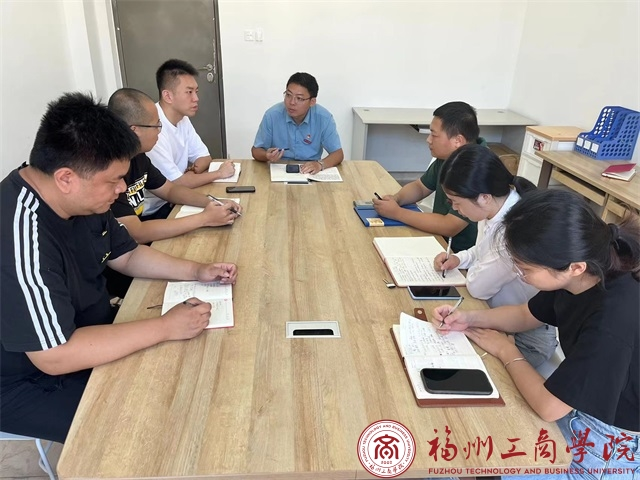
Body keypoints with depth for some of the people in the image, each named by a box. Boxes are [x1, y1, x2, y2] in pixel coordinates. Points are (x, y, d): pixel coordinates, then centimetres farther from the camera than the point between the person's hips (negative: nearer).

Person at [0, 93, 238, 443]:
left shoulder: (81, 200, -7)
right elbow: (55, 355, -35)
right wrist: (165, 327, -30)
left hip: (84, 330, 8)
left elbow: (126, 255, 7)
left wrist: (196, 271, -6)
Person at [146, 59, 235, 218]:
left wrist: (193, 170, -13)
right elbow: (175, 184, -25)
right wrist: (219, 173, -14)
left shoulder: (183, 119, 2)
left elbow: (203, 156, 10)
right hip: (154, 212, -8)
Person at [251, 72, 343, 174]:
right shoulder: (272, 115, -11)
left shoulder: (324, 118, -11)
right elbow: (256, 150, -1)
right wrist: (267, 156, -24)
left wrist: (320, 164, -28)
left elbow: (338, 154, -7)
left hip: (311, 173, 1)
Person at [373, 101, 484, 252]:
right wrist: (396, 199, -9)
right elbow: (419, 187, 13)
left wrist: (396, 212, -22)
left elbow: (448, 227, -29)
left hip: (464, 255, -7)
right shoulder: (446, 157, -2)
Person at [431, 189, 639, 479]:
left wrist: (505, 351, -13)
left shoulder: (612, 322, -39)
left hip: (612, 442, -7)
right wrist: (470, 318, -9)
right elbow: (527, 316, 6)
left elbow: (548, 407, -29)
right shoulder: (581, 278, -14)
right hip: (581, 401, 7)